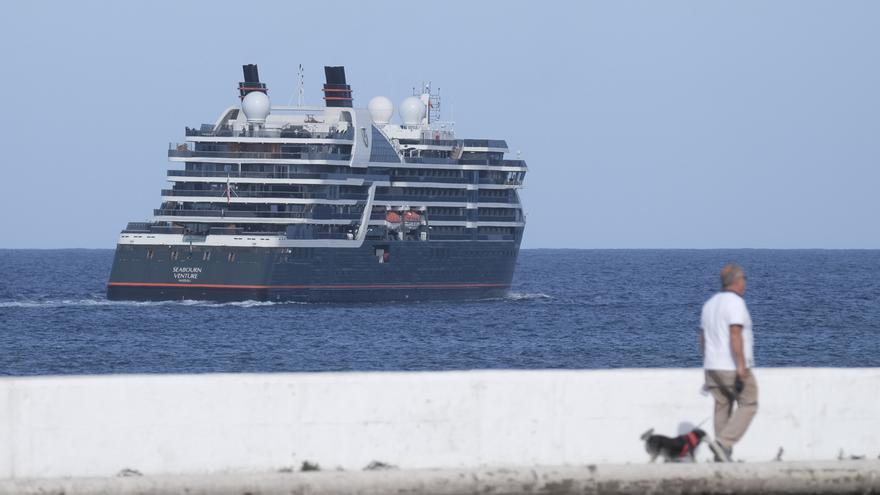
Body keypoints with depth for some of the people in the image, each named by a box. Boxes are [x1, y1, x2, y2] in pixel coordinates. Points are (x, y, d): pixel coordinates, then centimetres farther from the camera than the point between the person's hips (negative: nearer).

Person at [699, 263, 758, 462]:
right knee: (748, 405, 0)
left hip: (713, 367, 8)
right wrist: (741, 365, -25)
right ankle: (723, 442, -15)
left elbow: (703, 338, 18)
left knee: (722, 408, 8)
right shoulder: (735, 302, -12)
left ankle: (722, 457, 4)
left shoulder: (710, 304, 14)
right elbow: (735, 334, -22)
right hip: (733, 367, -8)